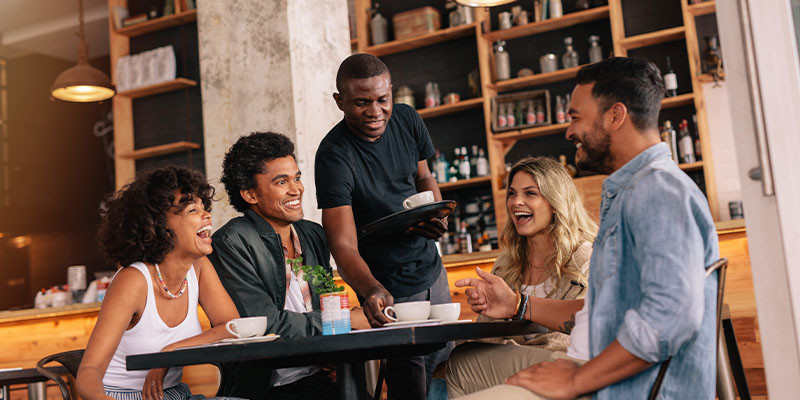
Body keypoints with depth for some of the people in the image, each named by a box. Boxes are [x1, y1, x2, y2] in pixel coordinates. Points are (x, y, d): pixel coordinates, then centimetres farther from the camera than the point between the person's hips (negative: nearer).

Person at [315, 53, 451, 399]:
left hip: (431, 269, 6)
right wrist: (372, 292, -47)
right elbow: (343, 244, -29)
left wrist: (436, 214, -9)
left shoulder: (406, 120, -5)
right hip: (387, 285, -6)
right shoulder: (334, 155, -23)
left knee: (446, 366, 16)